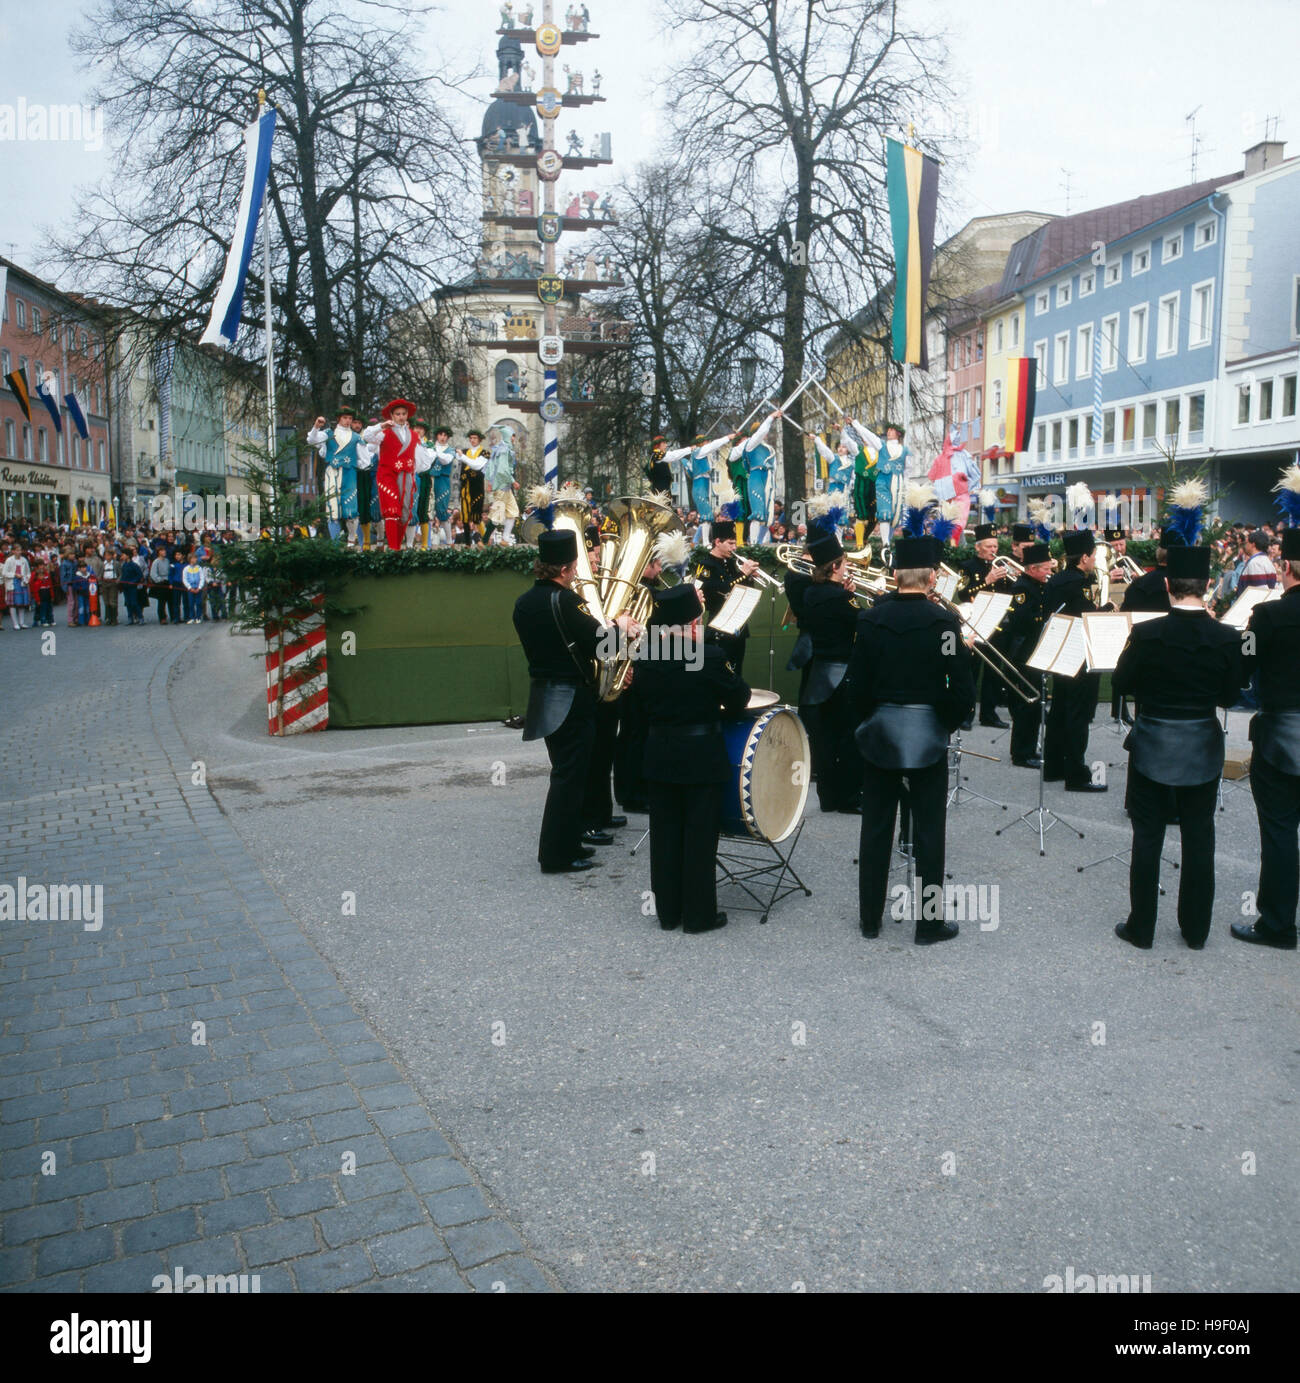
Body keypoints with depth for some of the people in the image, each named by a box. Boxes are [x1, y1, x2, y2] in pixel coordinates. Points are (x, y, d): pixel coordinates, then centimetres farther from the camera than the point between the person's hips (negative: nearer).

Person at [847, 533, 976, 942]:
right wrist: (946, 724, 4)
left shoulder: (870, 619, -4)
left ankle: (870, 918, 22)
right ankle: (929, 923, 15)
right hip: (927, 737, -2)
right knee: (928, 831, 7)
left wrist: (867, 721, 13)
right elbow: (963, 692, -13)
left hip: (879, 735, 3)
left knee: (876, 828, 12)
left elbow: (857, 686, -3)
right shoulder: (944, 621, -12)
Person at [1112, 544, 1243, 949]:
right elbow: (1229, 696, -1)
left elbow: (1123, 684, -4)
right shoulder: (1227, 638, -12)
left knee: (1147, 837, 9)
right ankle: (1196, 929, 25)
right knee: (1199, 838, 14)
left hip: (1153, 747, -1)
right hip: (1202, 749, 2)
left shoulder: (1146, 634, -17)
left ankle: (1141, 928, 18)